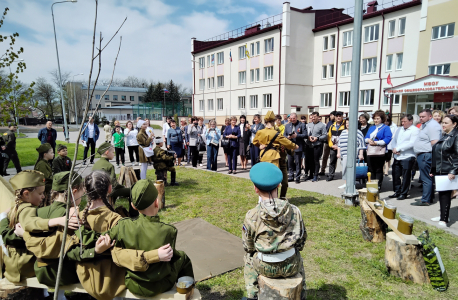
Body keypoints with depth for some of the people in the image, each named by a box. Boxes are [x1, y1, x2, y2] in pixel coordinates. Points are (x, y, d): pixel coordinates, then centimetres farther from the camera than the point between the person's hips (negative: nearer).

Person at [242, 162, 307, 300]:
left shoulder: (251, 216, -20)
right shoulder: (294, 211, -14)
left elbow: (248, 247, -5)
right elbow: (301, 241, 1)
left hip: (265, 267, -1)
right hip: (290, 266, 2)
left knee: (248, 258, 33)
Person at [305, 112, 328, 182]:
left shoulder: (322, 125, -1)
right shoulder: (308, 125, 13)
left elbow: (325, 136, -4)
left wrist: (317, 138, -15)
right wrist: (308, 137, -6)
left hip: (317, 145, -5)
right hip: (309, 145, 5)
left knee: (316, 161, -1)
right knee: (309, 160, 11)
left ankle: (315, 176, 9)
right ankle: (311, 174, 24)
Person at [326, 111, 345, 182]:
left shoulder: (345, 125, -2)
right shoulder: (332, 126, 14)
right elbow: (329, 136, 13)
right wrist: (331, 145, -1)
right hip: (333, 147, 5)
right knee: (332, 162, 9)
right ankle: (330, 175, 17)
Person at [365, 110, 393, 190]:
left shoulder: (386, 128, 1)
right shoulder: (371, 128, 22)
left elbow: (388, 139, -11)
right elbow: (366, 138, 20)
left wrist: (376, 142, -17)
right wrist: (368, 140, -4)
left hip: (379, 152, -6)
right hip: (370, 152, 6)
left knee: (378, 170, 0)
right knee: (371, 170, 8)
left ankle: (378, 186, 7)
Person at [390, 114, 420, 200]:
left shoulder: (415, 130, -4)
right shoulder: (399, 129, 19)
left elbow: (412, 143, -16)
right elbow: (393, 140, 15)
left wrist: (398, 148, -14)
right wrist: (394, 148, -5)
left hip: (408, 157, -7)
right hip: (397, 157, 7)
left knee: (406, 177, 1)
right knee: (395, 175, 9)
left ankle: (403, 193, 12)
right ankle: (397, 192, 22)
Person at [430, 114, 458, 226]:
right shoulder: (444, 136, 14)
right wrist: (433, 170, 18)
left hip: (448, 172, -8)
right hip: (439, 171, 8)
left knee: (445, 194, -4)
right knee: (441, 194, 14)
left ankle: (444, 220, 2)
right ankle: (444, 216, 25)